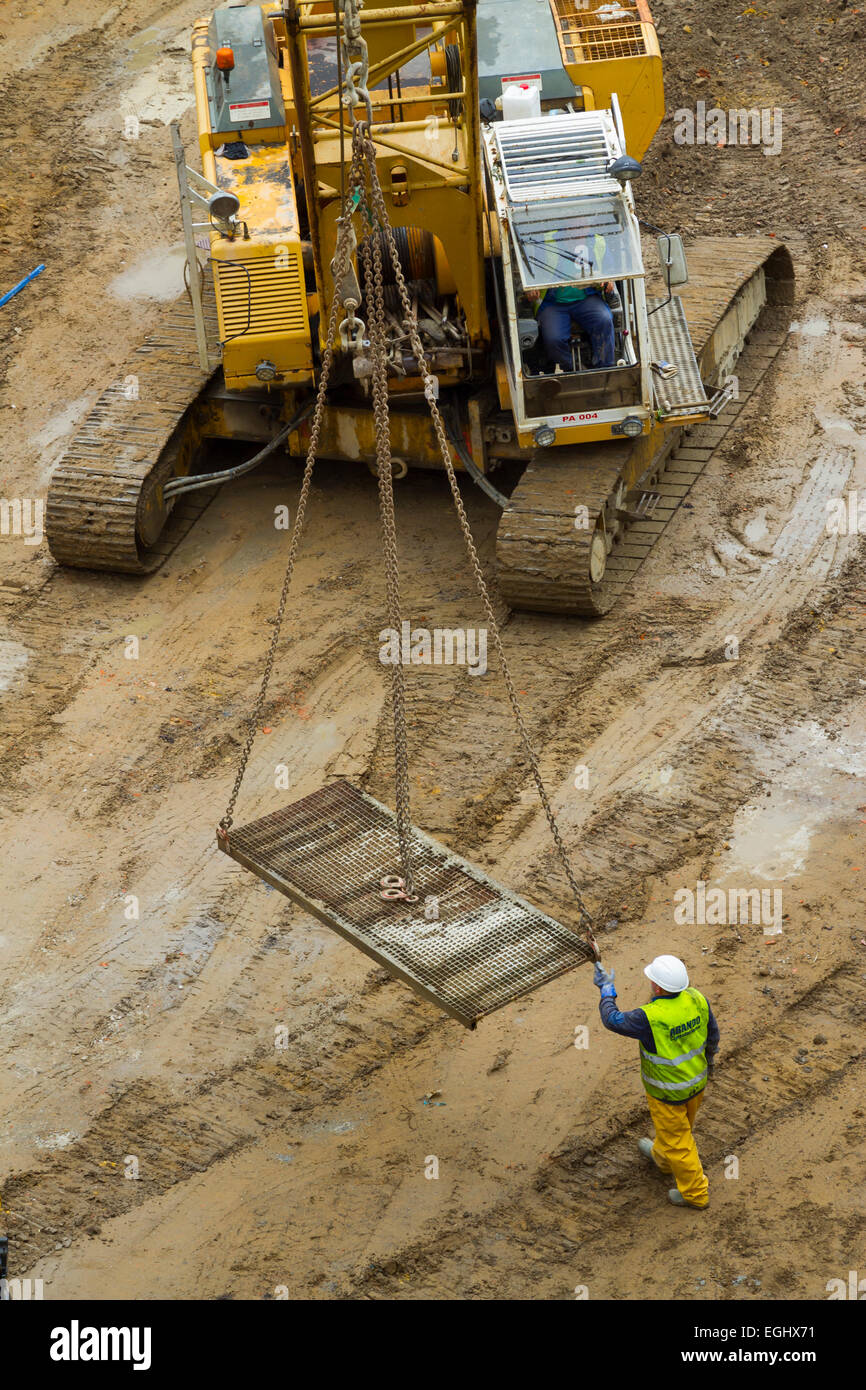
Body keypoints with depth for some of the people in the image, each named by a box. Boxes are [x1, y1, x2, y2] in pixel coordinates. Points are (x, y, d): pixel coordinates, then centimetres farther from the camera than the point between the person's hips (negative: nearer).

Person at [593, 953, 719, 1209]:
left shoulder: (650, 1018, -36)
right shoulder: (696, 999, -18)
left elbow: (613, 1020, -19)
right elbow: (712, 1033, -1)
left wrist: (606, 989, -4)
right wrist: (709, 1058, 19)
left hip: (667, 1092, -7)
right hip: (697, 1081, 7)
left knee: (676, 1139, 15)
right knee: (683, 1124, 31)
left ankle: (695, 1192, 32)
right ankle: (662, 1157, 58)